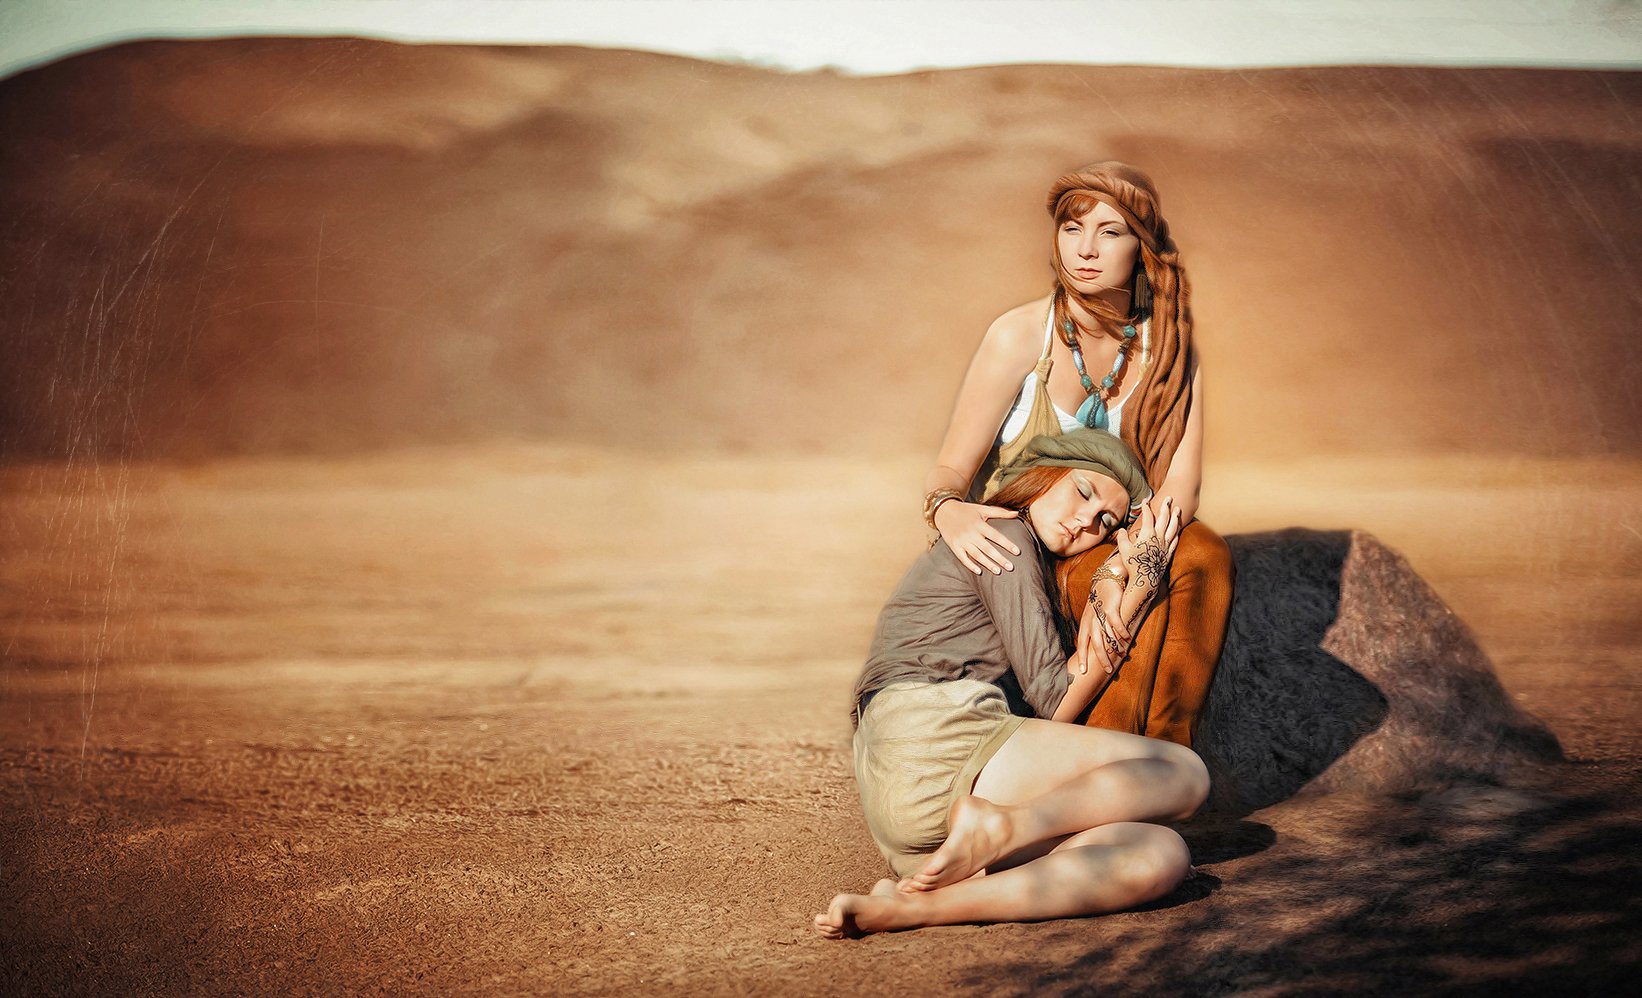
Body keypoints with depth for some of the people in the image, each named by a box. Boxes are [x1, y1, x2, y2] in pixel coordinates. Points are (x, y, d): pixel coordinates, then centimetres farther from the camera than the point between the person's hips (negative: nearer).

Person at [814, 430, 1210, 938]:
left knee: (1161, 856, -15)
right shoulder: (1004, 538, 6)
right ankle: (996, 827, -29)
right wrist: (1137, 588, 9)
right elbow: (1054, 701, 2)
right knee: (1185, 773, -11)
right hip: (931, 747, -9)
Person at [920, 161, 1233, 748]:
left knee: (1203, 556, -29)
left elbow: (1180, 489, -16)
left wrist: (1116, 572, -35)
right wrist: (948, 512, -39)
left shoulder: (1168, 349, -5)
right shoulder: (1019, 337, -14)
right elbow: (952, 469, -12)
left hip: (1119, 545, 3)